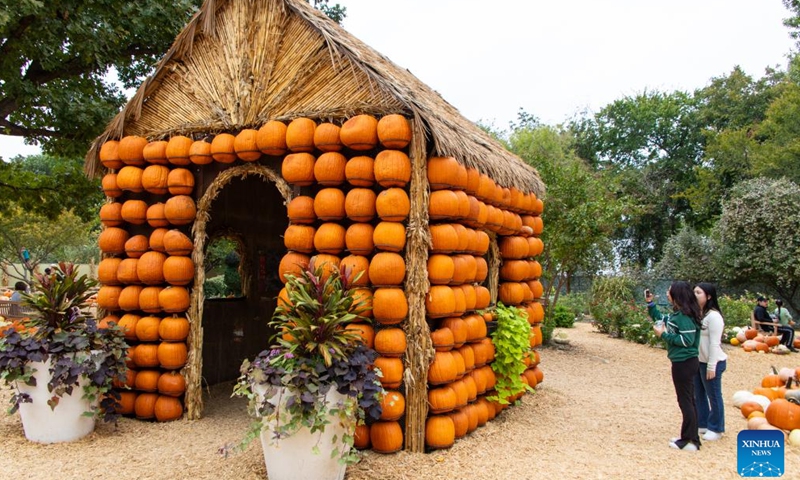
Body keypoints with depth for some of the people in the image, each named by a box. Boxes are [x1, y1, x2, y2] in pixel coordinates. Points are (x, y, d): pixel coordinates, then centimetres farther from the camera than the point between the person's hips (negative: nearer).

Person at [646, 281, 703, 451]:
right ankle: (690, 437, 25)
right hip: (683, 362, 10)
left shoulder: (684, 316, -20)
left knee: (685, 400, -1)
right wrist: (650, 303, 14)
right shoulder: (676, 314, 9)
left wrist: (664, 335, -18)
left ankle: (690, 441, 7)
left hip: (684, 363, -10)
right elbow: (661, 320, 24)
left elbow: (687, 340, -24)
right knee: (688, 400, 15)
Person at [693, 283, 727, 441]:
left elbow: (714, 343, -19)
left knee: (714, 396, 5)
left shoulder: (713, 316, -18)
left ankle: (716, 429, 18)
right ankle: (702, 424, 30)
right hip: (698, 361, 8)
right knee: (699, 395, 17)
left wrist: (711, 366, -18)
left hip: (712, 363, -8)